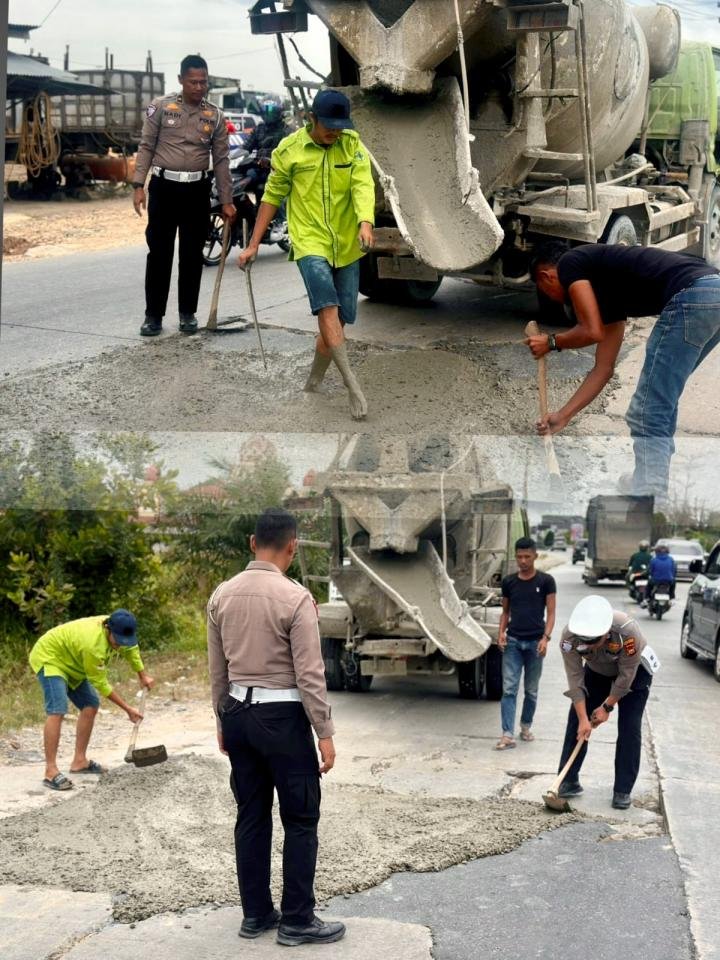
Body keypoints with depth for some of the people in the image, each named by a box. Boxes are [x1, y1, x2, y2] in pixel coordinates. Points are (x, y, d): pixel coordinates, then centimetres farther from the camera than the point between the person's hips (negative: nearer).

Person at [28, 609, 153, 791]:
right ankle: (50, 772, -27)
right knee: (57, 711, -25)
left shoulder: (116, 630, -12)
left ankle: (79, 761, 16)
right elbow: (100, 684, -24)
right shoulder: (93, 645, -36)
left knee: (90, 706, 8)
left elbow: (130, 648, 14)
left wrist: (143, 676, 16)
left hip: (68, 662, 10)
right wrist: (128, 709, -18)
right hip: (48, 658, -10)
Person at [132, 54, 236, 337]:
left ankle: (188, 313, 16)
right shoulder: (160, 107, 1)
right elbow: (146, 147, 1)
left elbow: (221, 160, 9)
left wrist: (226, 201, 6)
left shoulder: (215, 116, 7)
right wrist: (138, 186, -8)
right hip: (164, 187, -2)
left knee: (192, 255, 6)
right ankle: (153, 315, 6)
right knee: (159, 253, 0)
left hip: (197, 190, 2)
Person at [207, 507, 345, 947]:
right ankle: (297, 920, 7)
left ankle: (256, 913, 19)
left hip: (238, 713, 6)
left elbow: (217, 669, 11)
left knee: (252, 815, 13)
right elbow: (309, 675, -15)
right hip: (282, 716, -6)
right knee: (301, 820, 4)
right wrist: (325, 733, -9)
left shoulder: (222, 595, 4)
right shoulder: (295, 597, -15)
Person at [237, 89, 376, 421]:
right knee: (327, 306, -23)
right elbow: (272, 197, 6)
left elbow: (363, 186, -14)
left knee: (336, 320, 7)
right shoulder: (289, 150, -3)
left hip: (347, 245, 3)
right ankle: (352, 385, -27)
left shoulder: (354, 147, 0)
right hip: (309, 241, -3)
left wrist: (365, 223, -34)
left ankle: (314, 382, 28)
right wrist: (253, 245, 6)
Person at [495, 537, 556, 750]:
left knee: (531, 690, 11)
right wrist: (501, 632, -1)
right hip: (513, 641, 1)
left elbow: (550, 613, -2)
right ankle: (508, 734, -10)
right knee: (509, 689, -7)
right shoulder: (509, 582, 7)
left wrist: (546, 637, -14)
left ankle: (526, 726, 29)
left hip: (534, 642, -1)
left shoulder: (546, 581, -1)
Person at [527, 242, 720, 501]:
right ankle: (652, 487, 32)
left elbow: (592, 332, 0)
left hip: (693, 298, -9)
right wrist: (563, 416, 41)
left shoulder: (570, 263, 9)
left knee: (648, 416, -4)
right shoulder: (605, 289, 32)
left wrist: (551, 342, 19)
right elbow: (604, 367, 34)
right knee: (659, 406, 25)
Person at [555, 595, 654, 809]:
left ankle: (623, 791, -3)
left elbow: (626, 676, -27)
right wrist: (583, 719, -25)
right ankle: (568, 782, 7)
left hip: (635, 671, -3)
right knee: (576, 722, -3)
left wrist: (607, 706, -18)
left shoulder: (628, 631, -42)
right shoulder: (570, 636, -34)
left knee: (629, 728, -10)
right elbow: (575, 681, -25)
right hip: (597, 671, 3)